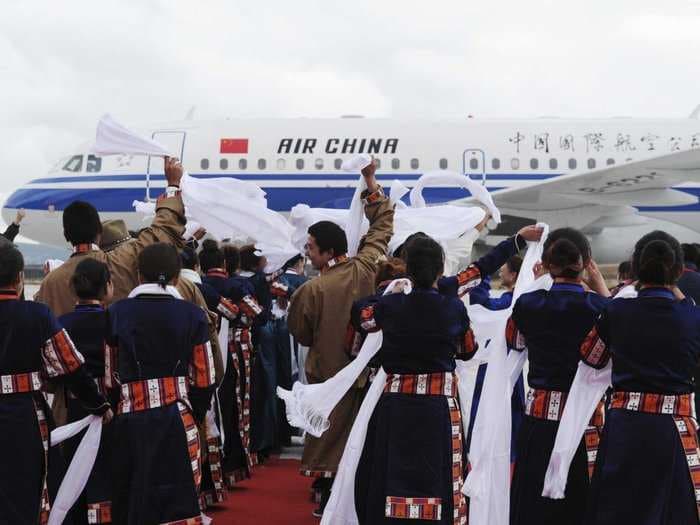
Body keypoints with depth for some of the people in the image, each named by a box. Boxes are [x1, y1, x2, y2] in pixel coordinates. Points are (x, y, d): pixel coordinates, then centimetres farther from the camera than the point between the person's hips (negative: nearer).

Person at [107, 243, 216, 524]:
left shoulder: (117, 312, 0)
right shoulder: (192, 314, -1)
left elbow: (110, 376, 3)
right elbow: (204, 379, 1)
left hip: (130, 419, 1)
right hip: (177, 417, -1)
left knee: (131, 501, 13)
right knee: (176, 498, 5)